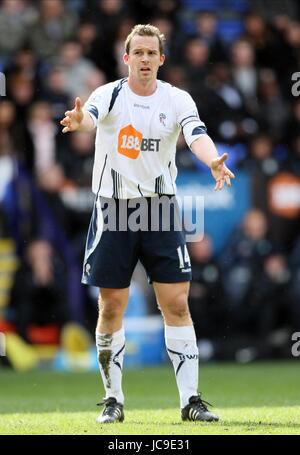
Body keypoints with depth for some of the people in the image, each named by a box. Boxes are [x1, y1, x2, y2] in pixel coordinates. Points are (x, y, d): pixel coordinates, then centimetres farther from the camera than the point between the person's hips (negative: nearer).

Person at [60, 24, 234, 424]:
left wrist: (213, 161, -41)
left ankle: (190, 398, 3)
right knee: (111, 308, 2)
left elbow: (197, 135, -18)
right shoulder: (110, 94, -4)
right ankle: (113, 399, 13)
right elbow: (91, 116, -26)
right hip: (113, 210, -1)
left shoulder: (177, 100, -1)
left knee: (176, 304, -3)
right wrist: (79, 121, -52)